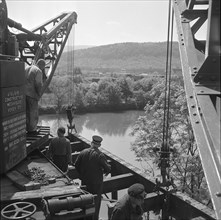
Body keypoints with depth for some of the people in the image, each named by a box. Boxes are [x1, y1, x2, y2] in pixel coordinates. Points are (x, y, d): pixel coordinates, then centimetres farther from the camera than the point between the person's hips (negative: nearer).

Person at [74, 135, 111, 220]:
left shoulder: (83, 152, -7)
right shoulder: (100, 155, -20)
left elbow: (76, 165, 0)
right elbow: (108, 168, -19)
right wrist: (104, 171, 4)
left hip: (84, 181, 4)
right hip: (96, 183, -4)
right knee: (96, 201, 14)